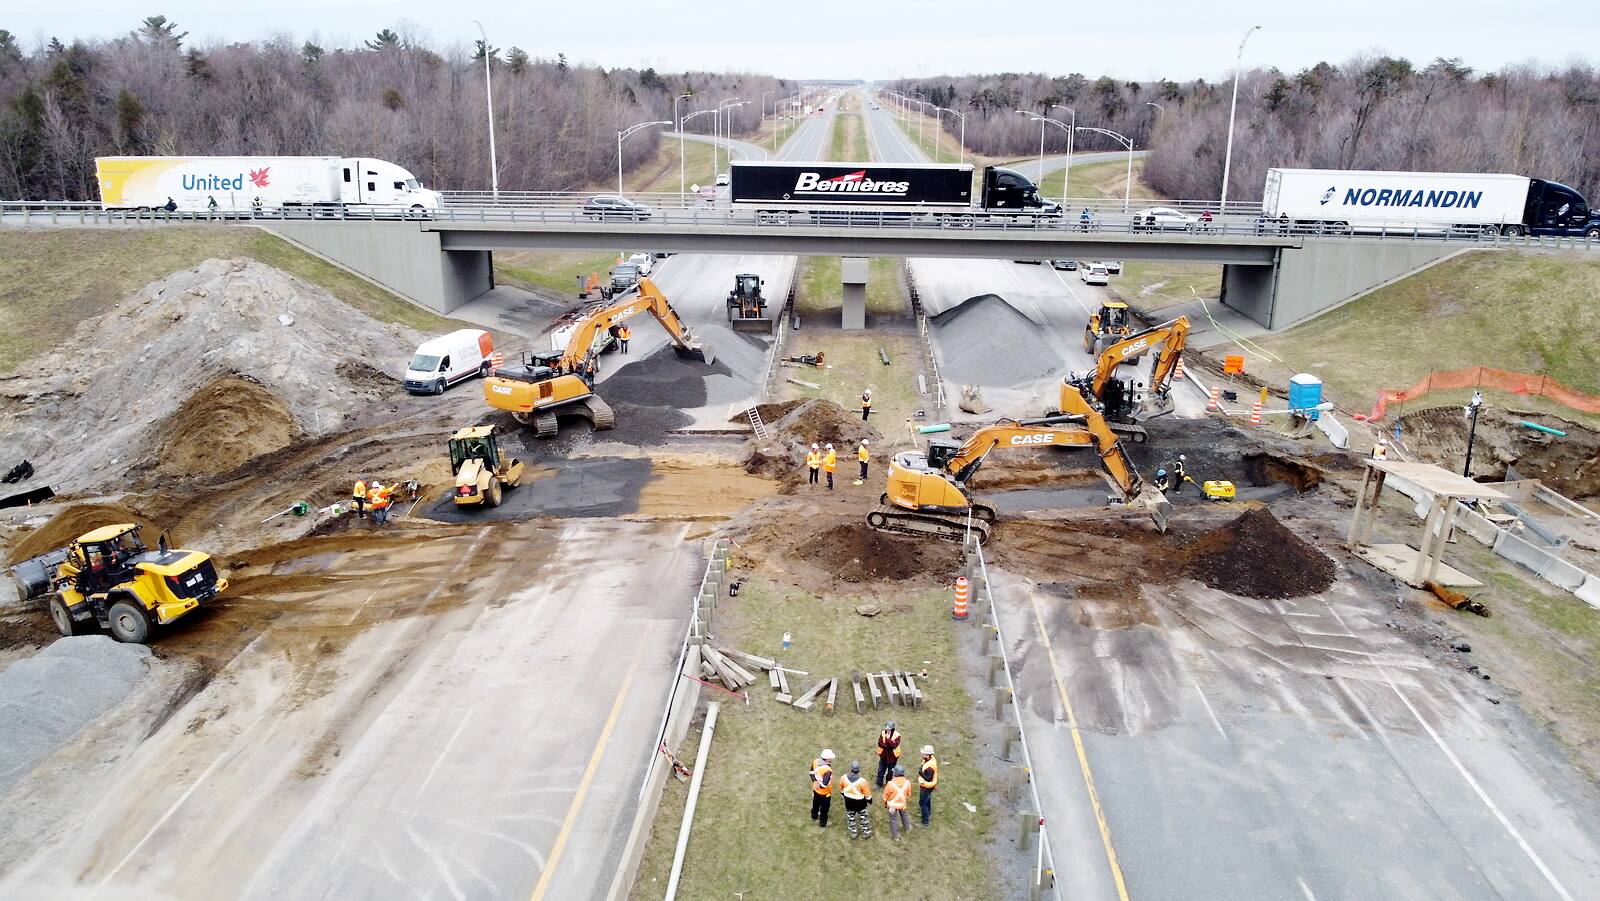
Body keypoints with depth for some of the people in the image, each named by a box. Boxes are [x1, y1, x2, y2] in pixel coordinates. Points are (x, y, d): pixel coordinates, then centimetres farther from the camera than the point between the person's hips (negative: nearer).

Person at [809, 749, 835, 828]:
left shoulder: (816, 761, -17)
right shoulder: (827, 770, -40)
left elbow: (812, 771, 1)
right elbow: (825, 784, -39)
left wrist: (814, 781, 3)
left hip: (816, 789, 7)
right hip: (825, 793, -7)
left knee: (816, 804, 33)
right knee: (824, 808, 19)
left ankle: (814, 816, 58)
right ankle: (823, 823, 40)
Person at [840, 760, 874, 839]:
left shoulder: (844, 778, -23)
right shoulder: (862, 781, -33)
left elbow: (841, 788, -2)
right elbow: (867, 794, -17)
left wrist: (844, 794, 19)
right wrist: (869, 800, 4)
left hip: (849, 801, 3)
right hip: (860, 802, -3)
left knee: (850, 817, 25)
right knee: (864, 817, 22)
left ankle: (853, 833, 40)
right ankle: (866, 833, 38)